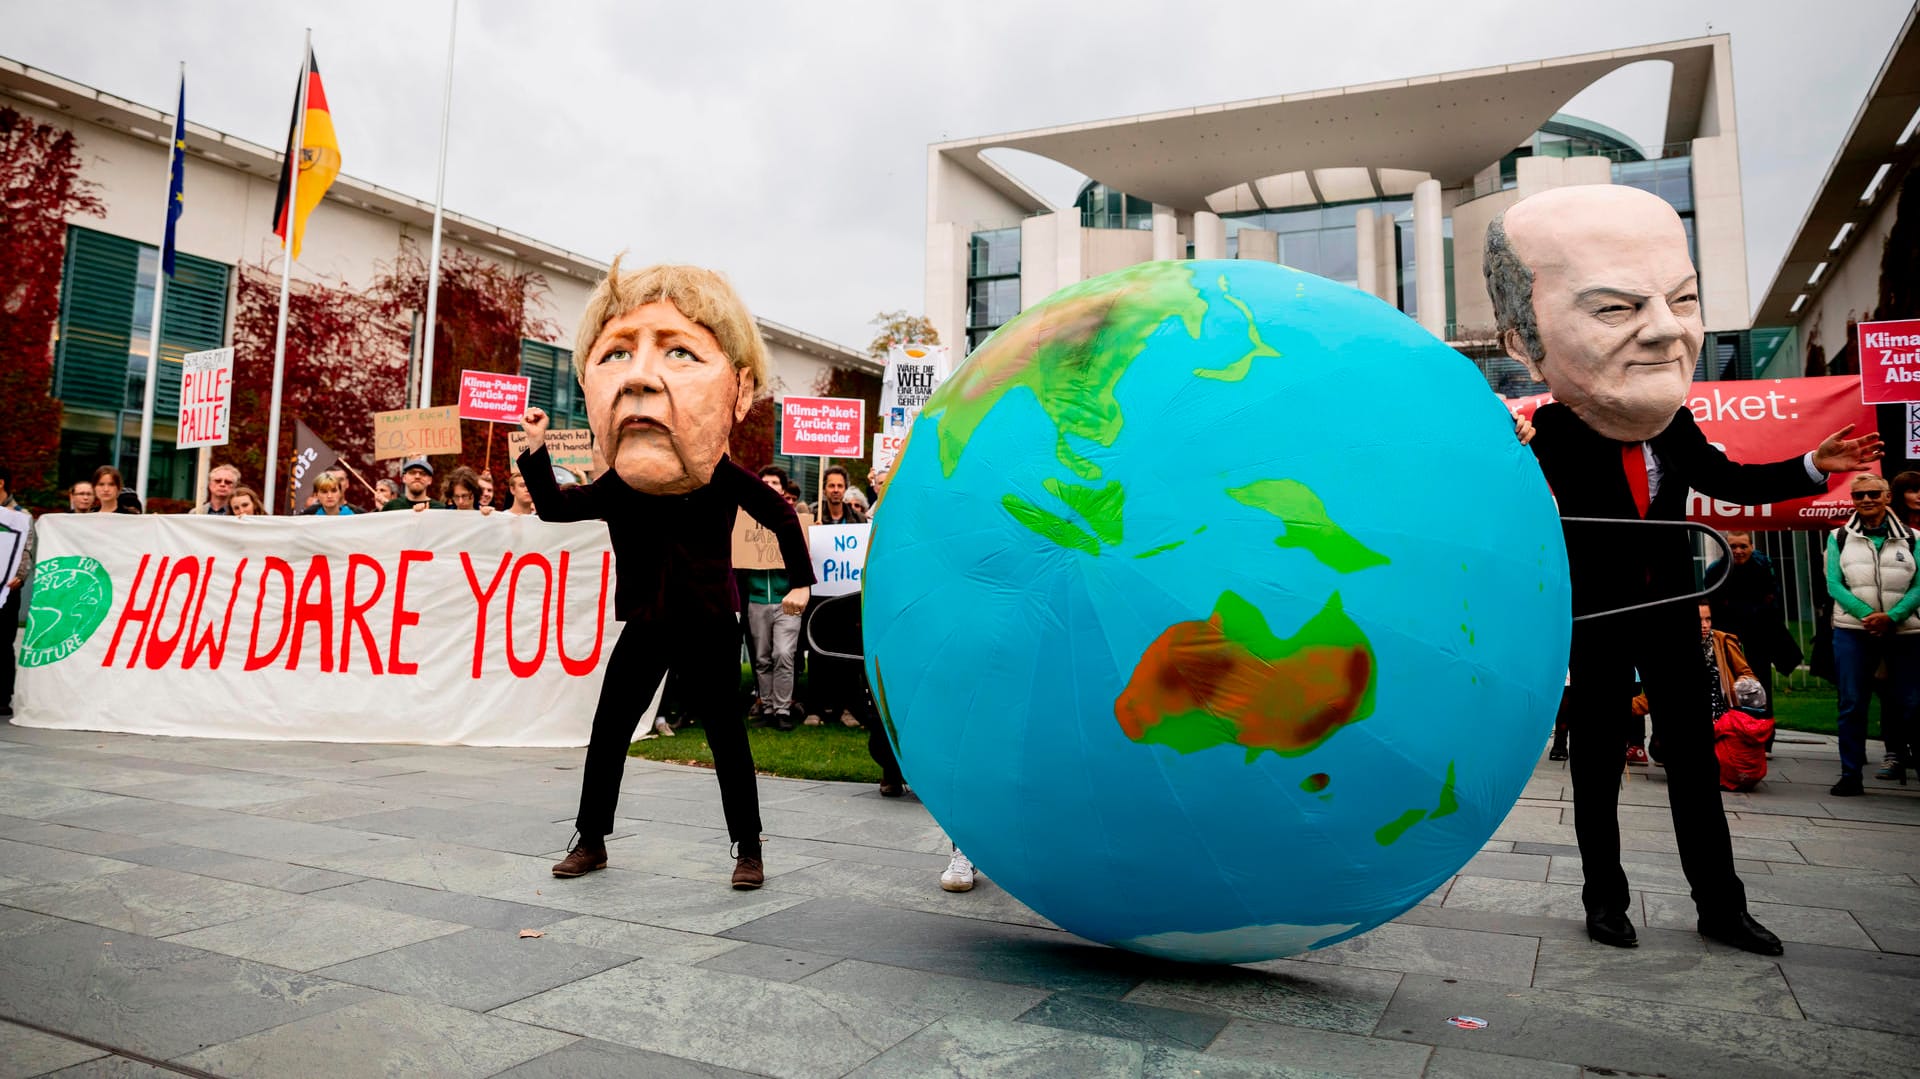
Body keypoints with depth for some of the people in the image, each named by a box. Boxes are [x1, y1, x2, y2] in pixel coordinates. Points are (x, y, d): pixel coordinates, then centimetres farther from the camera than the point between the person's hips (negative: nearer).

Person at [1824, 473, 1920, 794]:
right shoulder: (1839, 537, 8)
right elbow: (1834, 584, 0)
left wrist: (1891, 617, -15)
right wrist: (1867, 614, -14)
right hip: (1853, 631, 0)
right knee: (1852, 705, -1)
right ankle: (1850, 774, 3)